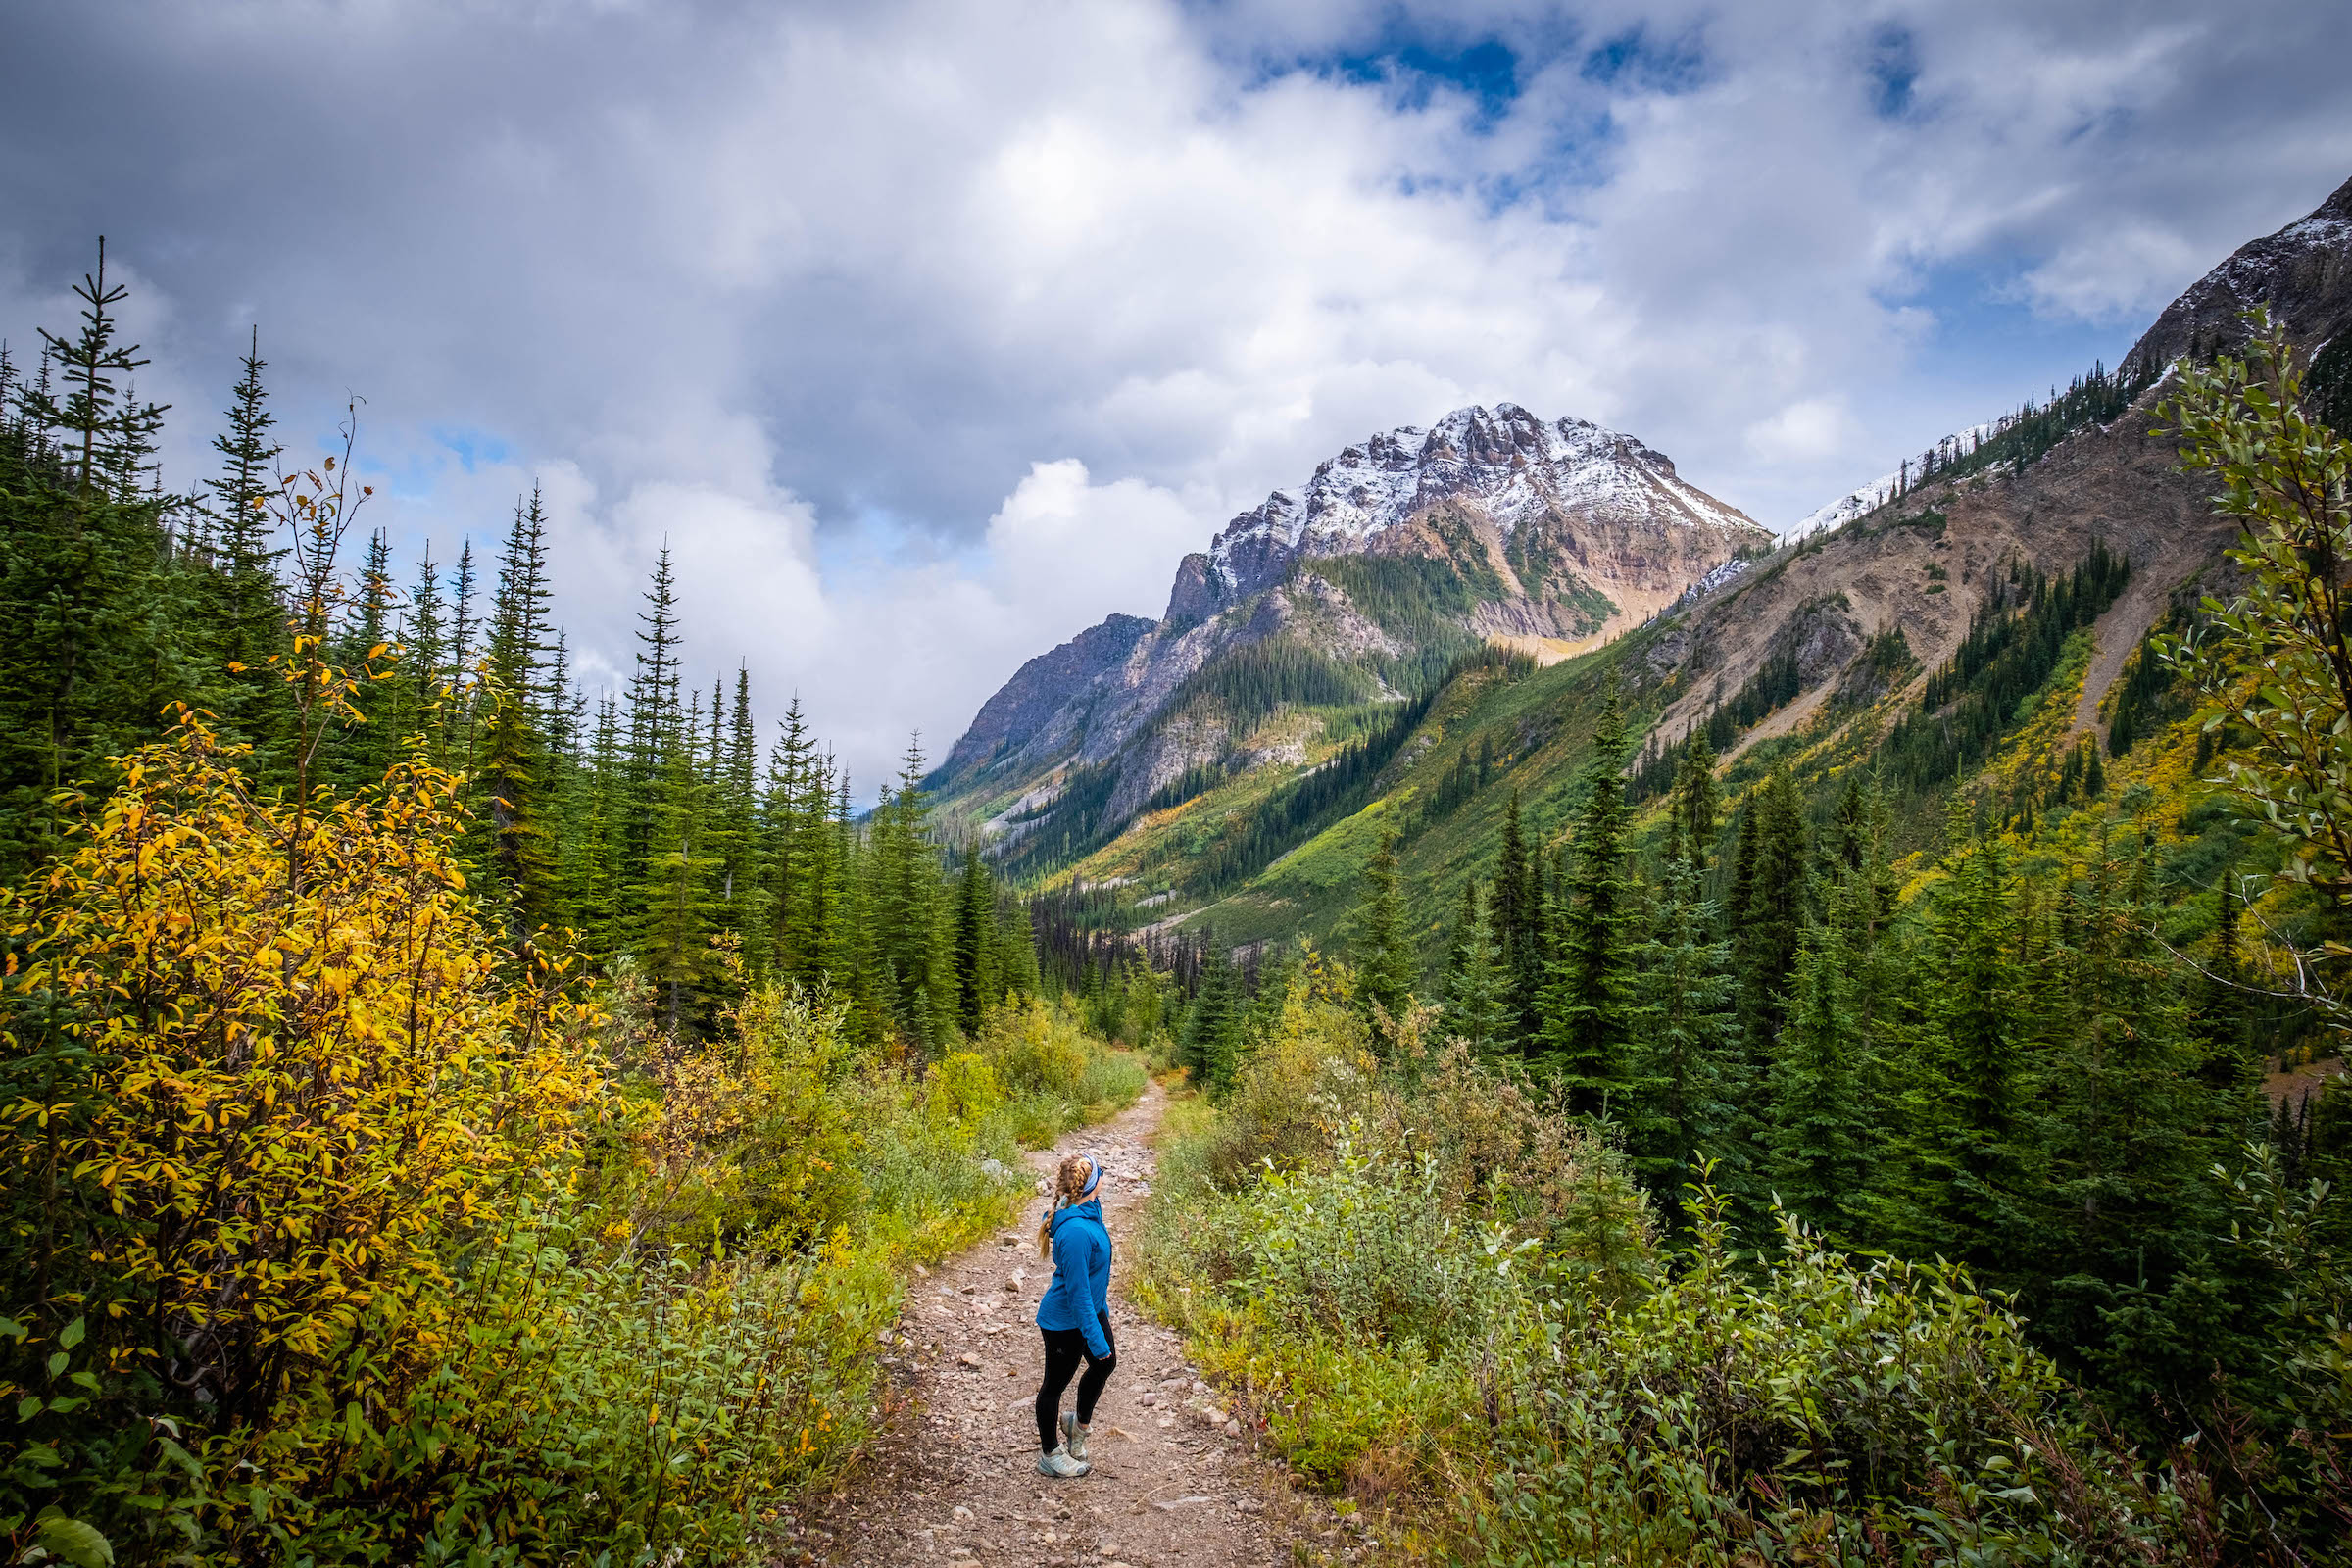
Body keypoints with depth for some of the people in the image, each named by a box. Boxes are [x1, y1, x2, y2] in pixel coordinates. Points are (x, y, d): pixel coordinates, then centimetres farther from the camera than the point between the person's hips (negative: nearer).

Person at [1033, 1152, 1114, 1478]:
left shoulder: (1088, 1209, -7)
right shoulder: (1076, 1232, -36)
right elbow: (1077, 1291, -29)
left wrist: (1102, 1303, 23)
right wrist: (1095, 1337, -22)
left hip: (1091, 1307, 9)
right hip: (1065, 1322, -9)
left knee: (1105, 1363, 25)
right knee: (1055, 1384, 13)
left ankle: (1078, 1423, 49)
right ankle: (1049, 1455, 34)